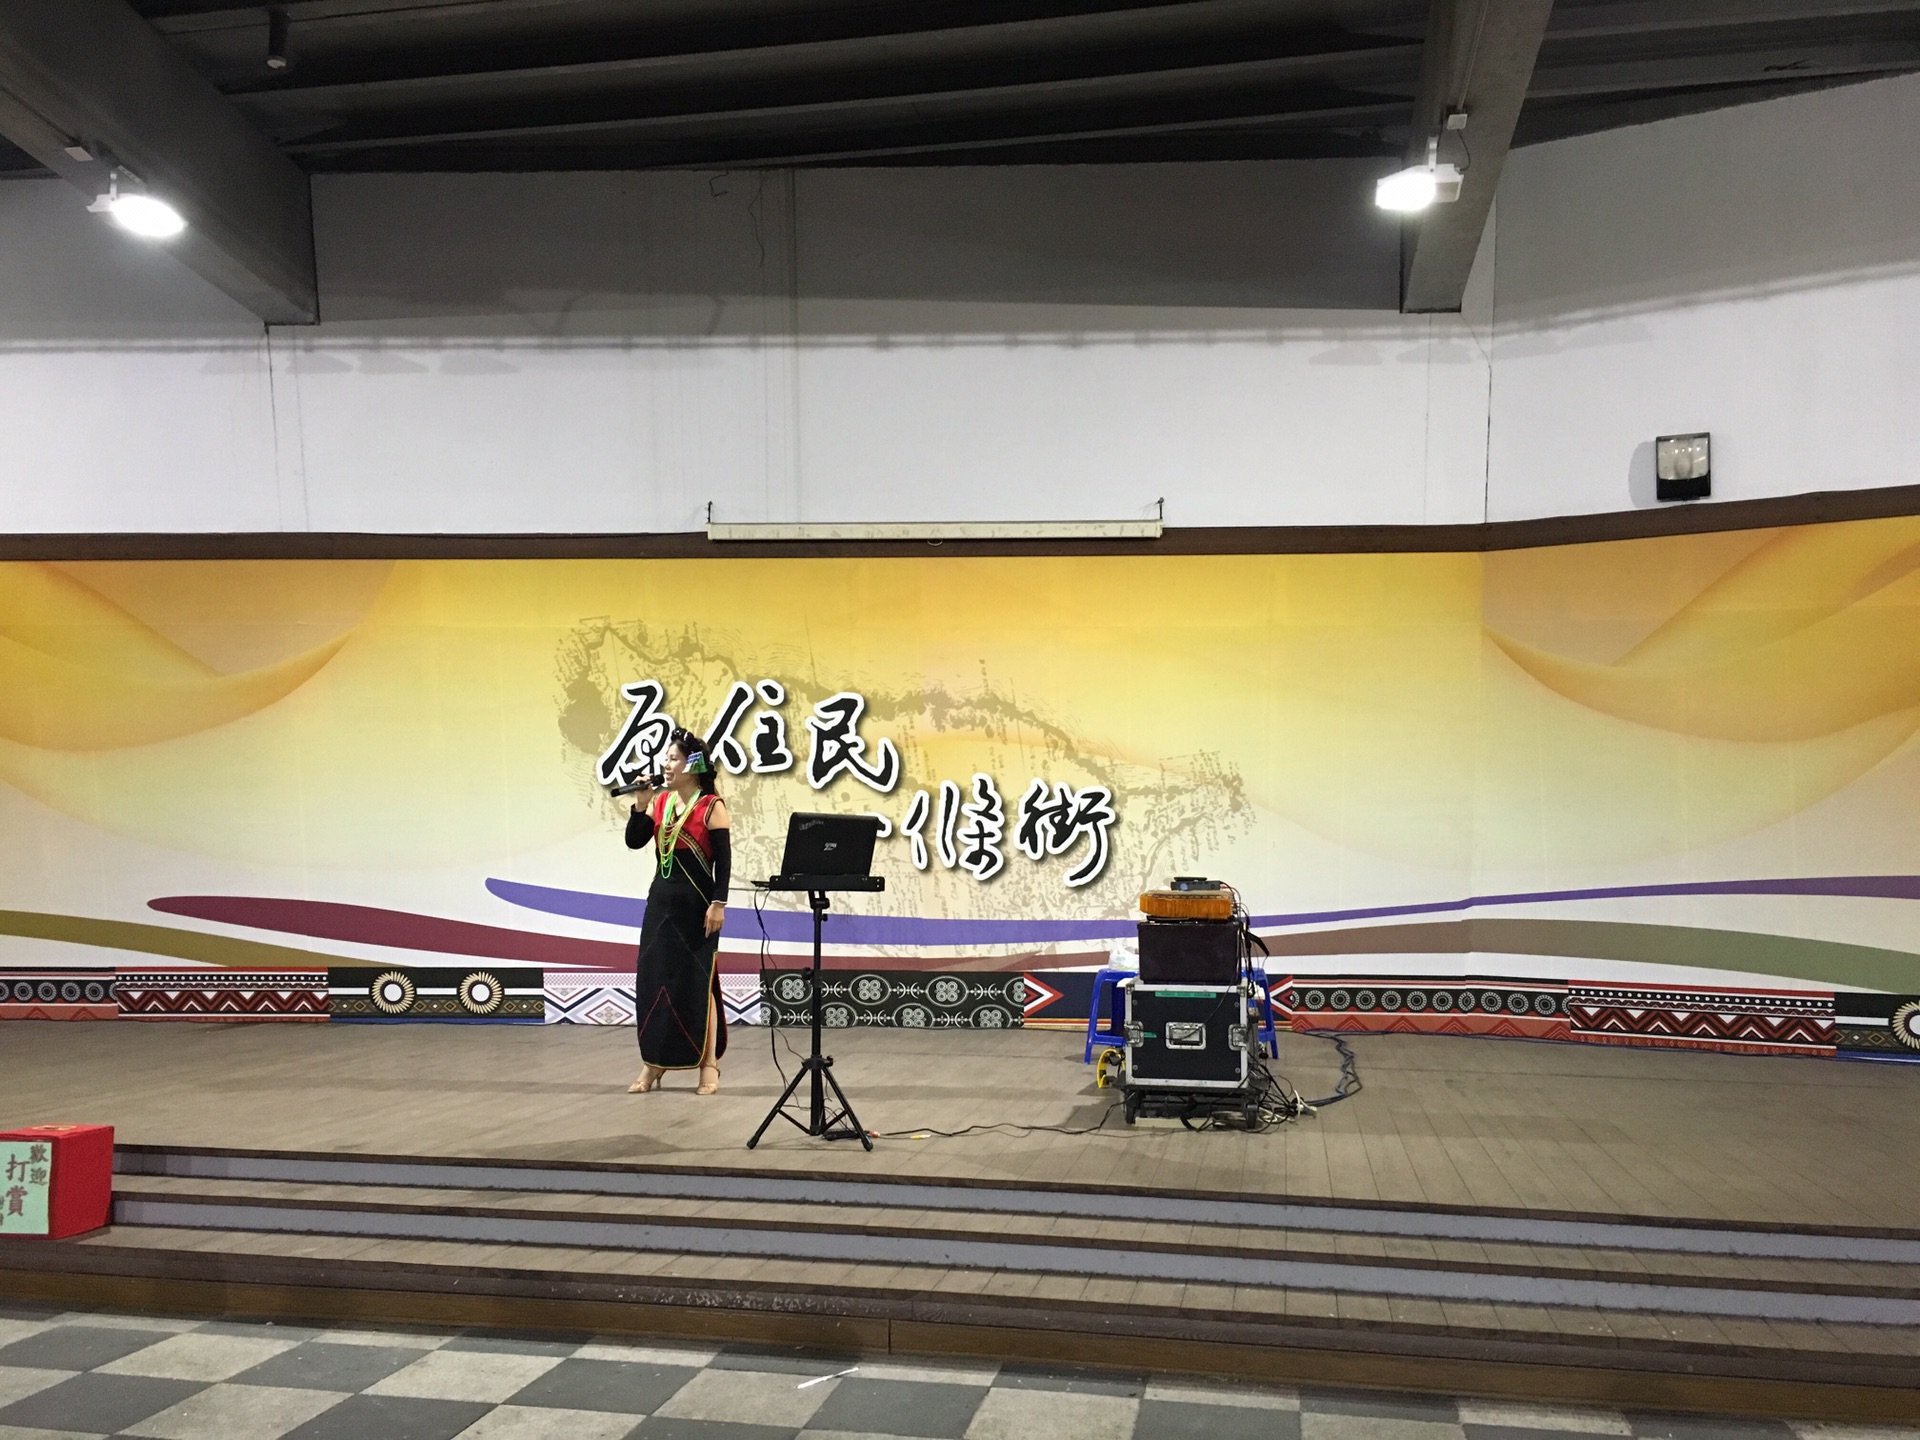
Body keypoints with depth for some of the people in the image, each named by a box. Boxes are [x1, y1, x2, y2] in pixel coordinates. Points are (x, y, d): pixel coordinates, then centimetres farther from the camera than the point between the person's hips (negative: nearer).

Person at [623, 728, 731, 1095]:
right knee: (652, 980, 6)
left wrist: (719, 904, -16)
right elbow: (634, 842, 5)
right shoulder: (660, 802, 8)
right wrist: (640, 805, -6)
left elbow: (723, 860, -11)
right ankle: (652, 1063, 16)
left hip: (695, 905, -6)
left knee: (697, 983, -1)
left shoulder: (711, 806, -9)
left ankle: (708, 1065, 8)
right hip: (661, 902, 6)